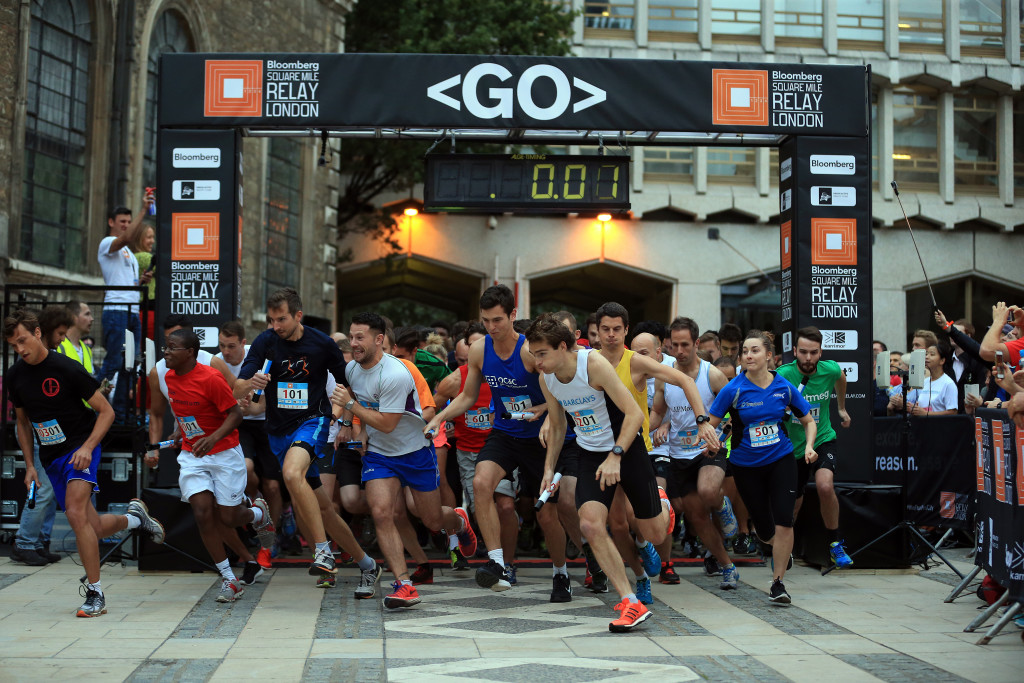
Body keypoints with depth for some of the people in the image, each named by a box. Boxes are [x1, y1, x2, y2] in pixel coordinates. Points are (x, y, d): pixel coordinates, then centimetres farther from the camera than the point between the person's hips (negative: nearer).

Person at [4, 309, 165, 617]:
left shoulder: (67, 369, -15)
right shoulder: (14, 377, 2)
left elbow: (106, 411, -10)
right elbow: (23, 422, 18)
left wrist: (87, 447, -22)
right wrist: (29, 465, 10)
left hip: (80, 448, -6)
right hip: (50, 458, 6)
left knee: (76, 513, -25)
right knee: (94, 528, 6)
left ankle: (95, 593, -17)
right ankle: (134, 516, 38)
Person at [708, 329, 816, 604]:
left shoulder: (784, 387, -4)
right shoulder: (733, 390, -10)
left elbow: (808, 421, 8)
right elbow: (709, 424, -7)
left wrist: (809, 446, -8)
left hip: (781, 460, 0)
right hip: (746, 465, 0)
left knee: (783, 521, -15)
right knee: (765, 530, 8)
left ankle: (778, 582, 2)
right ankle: (780, 549, 45)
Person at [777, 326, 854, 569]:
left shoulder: (830, 369, -13)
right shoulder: (783, 375, -21)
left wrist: (842, 408, 24)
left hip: (823, 439, 0)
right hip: (792, 446, 0)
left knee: (825, 486, -28)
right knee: (792, 506, 11)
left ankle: (835, 545, -7)